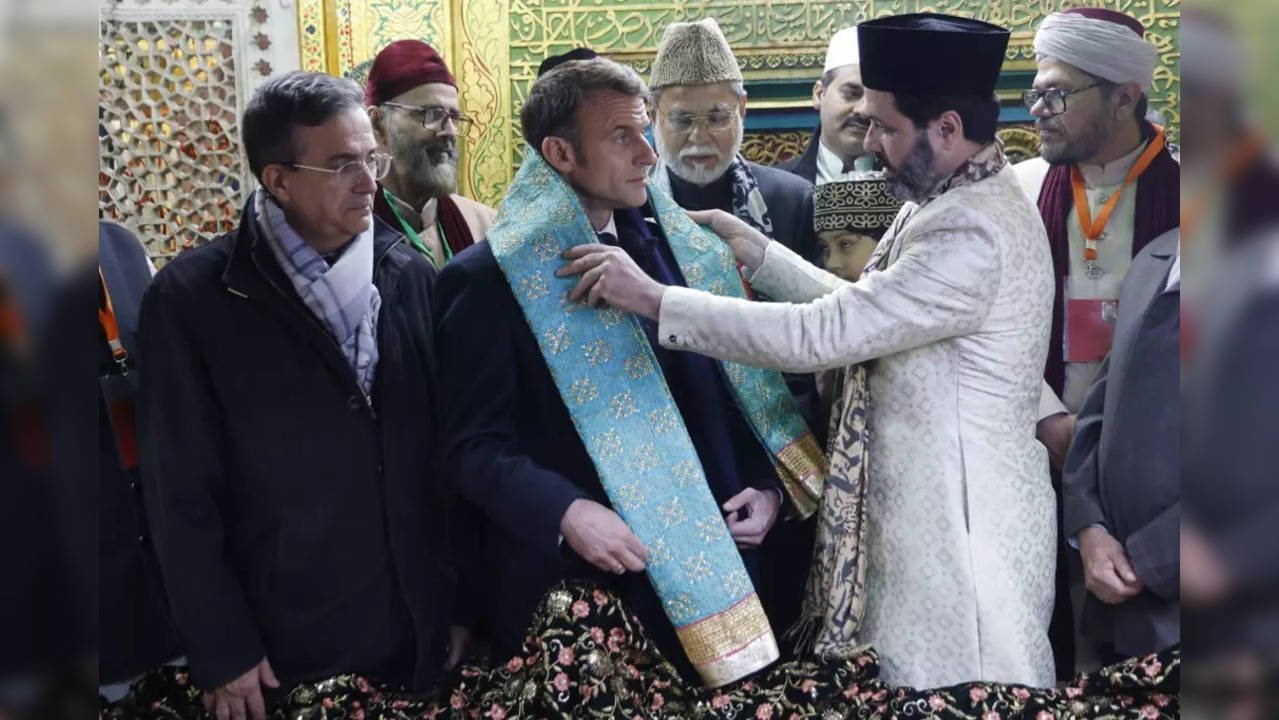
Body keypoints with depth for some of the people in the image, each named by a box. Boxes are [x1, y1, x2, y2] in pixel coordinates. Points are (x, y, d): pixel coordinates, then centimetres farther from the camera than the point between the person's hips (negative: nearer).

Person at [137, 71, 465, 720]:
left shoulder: (411, 276, 0)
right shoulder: (192, 297, -11)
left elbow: (446, 448, 4)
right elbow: (180, 494, -9)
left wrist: (465, 600, 5)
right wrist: (221, 652, -8)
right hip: (281, 649, -3)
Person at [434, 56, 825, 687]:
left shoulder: (678, 246, 8)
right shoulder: (491, 278, -8)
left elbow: (734, 381, 15)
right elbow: (474, 445, -12)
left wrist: (766, 482, 2)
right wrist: (564, 512, -25)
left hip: (715, 562, 5)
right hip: (579, 586, -5)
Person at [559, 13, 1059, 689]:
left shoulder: (974, 234, -24)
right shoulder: (947, 201, 9)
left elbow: (818, 335, -27)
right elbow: (858, 310, 16)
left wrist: (651, 297, -22)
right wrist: (755, 251, 7)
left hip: (962, 527, -9)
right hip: (930, 511, 9)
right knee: (907, 671, 18)